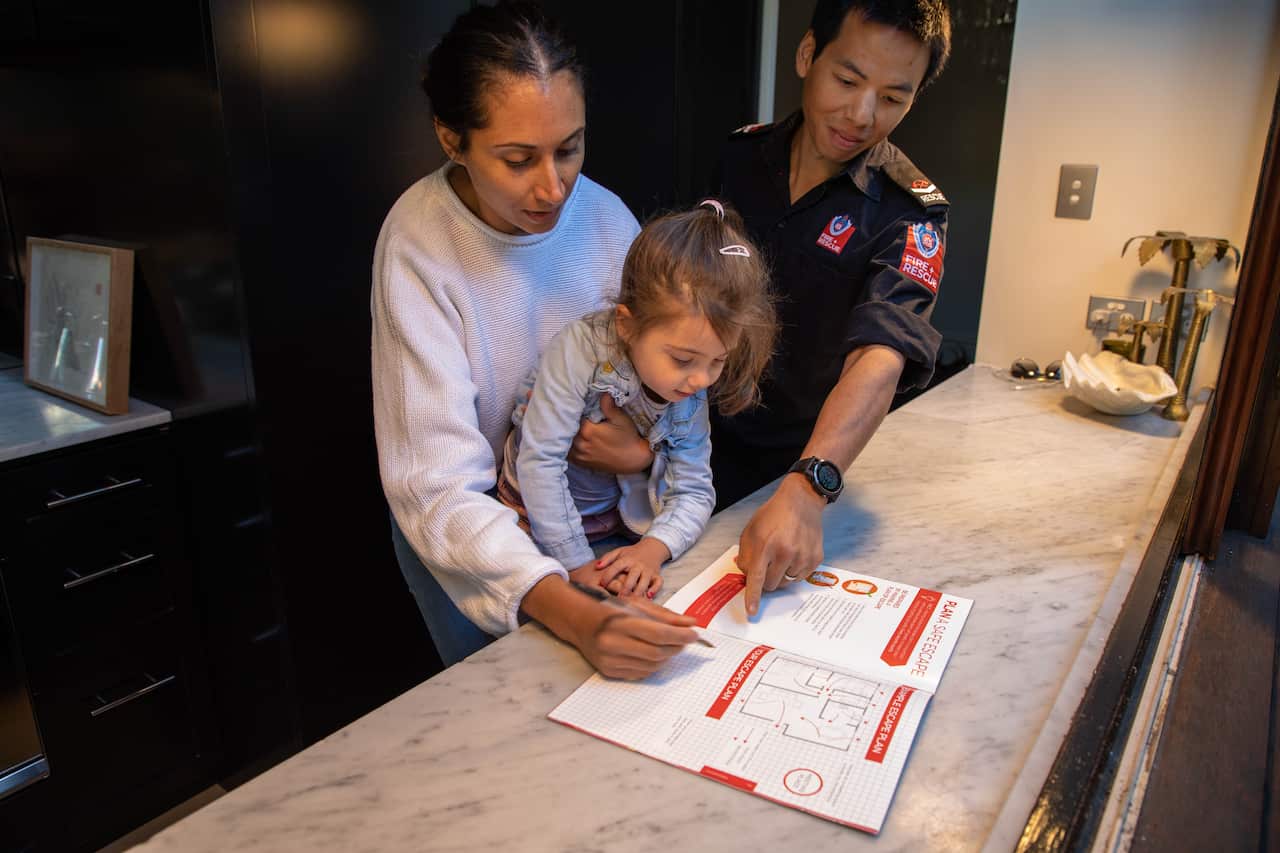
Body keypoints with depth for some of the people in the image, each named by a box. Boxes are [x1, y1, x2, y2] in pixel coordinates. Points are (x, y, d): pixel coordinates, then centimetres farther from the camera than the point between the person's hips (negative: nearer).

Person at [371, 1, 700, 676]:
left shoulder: (605, 216, -13)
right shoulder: (418, 245, -25)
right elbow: (437, 486, -30)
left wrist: (644, 448, -26)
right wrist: (572, 615, -44)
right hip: (470, 540, -3)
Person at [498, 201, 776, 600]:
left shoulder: (691, 396, -11)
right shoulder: (579, 350, -27)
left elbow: (693, 493, -8)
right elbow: (540, 461, -26)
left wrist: (653, 549, -28)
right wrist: (577, 565, -25)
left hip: (619, 523, 3)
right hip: (540, 520, -3)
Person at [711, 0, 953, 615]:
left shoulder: (909, 212, -19)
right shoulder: (740, 154, -5)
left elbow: (881, 358, -34)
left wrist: (804, 490, -50)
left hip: (801, 463, -3)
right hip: (700, 436, 4)